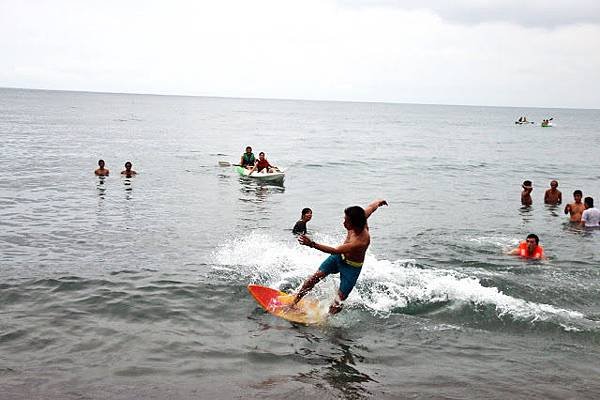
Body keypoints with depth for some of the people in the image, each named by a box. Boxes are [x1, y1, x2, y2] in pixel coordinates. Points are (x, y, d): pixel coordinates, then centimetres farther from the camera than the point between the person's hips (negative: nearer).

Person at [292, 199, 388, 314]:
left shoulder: (361, 242, -40)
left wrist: (312, 244, -43)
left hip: (352, 267, -6)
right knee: (315, 277, -4)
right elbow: (372, 206, 3)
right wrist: (379, 202, 28)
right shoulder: (361, 219, -21)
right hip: (339, 257, 7)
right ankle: (292, 303, 5)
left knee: (339, 301, -8)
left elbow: (336, 251, -38)